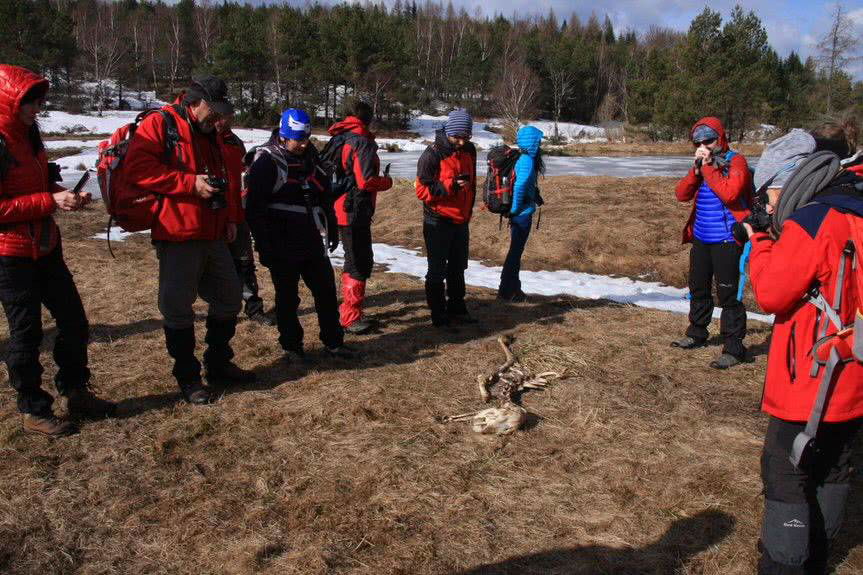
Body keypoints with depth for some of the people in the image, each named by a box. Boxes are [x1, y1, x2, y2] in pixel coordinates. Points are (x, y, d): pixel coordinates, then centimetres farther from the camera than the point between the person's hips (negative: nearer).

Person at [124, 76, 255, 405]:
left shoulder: (211, 135, 19)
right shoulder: (159, 125, -7)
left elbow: (225, 178, 27)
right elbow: (138, 168, -19)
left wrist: (231, 217, 14)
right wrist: (191, 183, -21)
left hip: (214, 236, 8)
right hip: (177, 237, -8)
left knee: (229, 297, 14)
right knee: (178, 307, 0)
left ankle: (218, 363, 30)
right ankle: (187, 377, 14)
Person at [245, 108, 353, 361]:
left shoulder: (311, 157, 9)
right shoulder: (267, 162, -11)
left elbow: (324, 196, 19)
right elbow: (254, 208, -13)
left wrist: (332, 229, 19)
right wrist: (264, 246, -16)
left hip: (312, 242, 6)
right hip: (283, 245, -6)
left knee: (326, 291, 9)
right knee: (287, 298, 6)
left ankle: (333, 341, 22)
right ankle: (291, 346, 21)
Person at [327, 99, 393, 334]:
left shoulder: (337, 139, 12)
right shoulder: (362, 141, -14)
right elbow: (366, 181, -23)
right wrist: (387, 181, -5)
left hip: (339, 209, 9)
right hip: (355, 211, -9)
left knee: (355, 261, 21)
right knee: (360, 264, -1)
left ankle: (348, 309, 32)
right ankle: (351, 318, 5)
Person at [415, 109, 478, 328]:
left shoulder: (469, 151, 6)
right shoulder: (433, 154, -16)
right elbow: (422, 189, -18)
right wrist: (450, 185, -29)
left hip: (461, 221, 7)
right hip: (438, 222, -7)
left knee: (458, 268, 16)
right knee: (437, 271, 2)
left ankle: (456, 309, 29)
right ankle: (438, 315, 13)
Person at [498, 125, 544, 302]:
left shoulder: (522, 159, 10)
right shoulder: (528, 161, -18)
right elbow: (520, 186, -29)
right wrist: (515, 210, -20)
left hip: (519, 214, 9)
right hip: (523, 214, -9)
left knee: (515, 252, 17)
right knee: (515, 252, 0)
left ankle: (512, 288, 27)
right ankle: (507, 291, 9)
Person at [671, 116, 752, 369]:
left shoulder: (736, 161, -8)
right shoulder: (701, 164, 12)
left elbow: (729, 193, -24)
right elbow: (682, 194, 1)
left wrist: (708, 166, -18)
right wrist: (697, 168, -12)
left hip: (726, 241, -7)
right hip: (700, 239, 8)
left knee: (727, 294, -6)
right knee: (698, 289, 18)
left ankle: (733, 348, 1)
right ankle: (696, 335, 35)